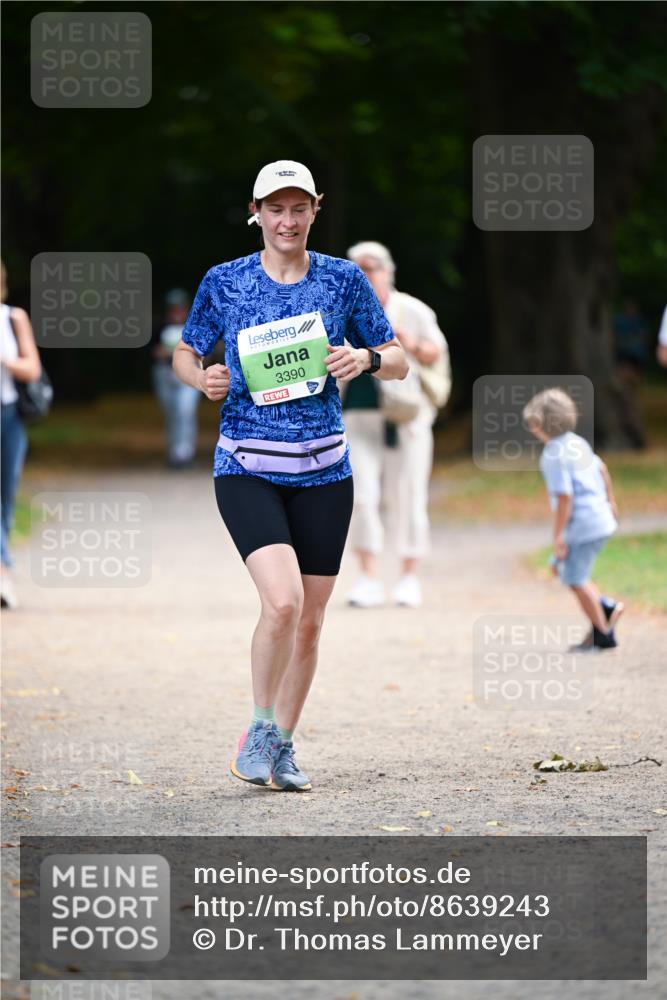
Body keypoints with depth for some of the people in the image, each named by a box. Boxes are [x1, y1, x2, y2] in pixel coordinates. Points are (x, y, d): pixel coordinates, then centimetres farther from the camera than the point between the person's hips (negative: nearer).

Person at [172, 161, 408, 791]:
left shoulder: (344, 279, 3)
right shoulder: (223, 282, 0)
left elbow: (399, 363, 8)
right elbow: (183, 353, 13)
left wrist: (366, 358, -13)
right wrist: (201, 378, -9)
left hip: (322, 471, 3)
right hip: (247, 467, -2)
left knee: (310, 620, 6)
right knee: (282, 600, -21)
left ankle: (283, 745, 24)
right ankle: (260, 728, 0)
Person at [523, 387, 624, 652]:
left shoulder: (554, 456, -20)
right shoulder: (577, 442, 8)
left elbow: (564, 497, -23)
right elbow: (601, 469, 21)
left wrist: (558, 536, -17)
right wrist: (610, 501, 35)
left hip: (582, 525, -10)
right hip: (601, 518, 10)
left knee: (576, 580, 3)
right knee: (562, 567, 21)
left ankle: (602, 635, 11)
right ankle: (607, 608, 15)